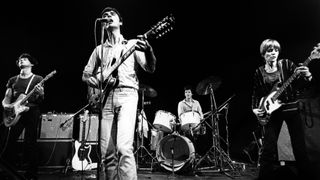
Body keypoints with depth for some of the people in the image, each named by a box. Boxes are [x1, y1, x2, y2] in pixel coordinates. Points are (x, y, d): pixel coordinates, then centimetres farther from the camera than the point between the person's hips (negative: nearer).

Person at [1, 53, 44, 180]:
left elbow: (41, 100, -1)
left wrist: (40, 93, -23)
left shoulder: (37, 79, 6)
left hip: (32, 112, -3)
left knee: (30, 143, -5)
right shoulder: (12, 80, 16)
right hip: (15, 114, 3)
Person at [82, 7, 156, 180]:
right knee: (107, 152, 3)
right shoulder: (100, 49, 20)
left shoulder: (132, 44, 12)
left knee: (124, 148, -20)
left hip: (127, 94, -4)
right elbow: (86, 75, 21)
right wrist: (99, 82, -1)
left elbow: (150, 68, -1)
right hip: (106, 97, 4)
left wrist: (148, 51, -22)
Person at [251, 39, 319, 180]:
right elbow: (256, 94, 9)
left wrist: (306, 76, -27)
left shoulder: (286, 64, -1)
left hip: (291, 107, 0)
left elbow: (301, 86, -6)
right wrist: (255, 108, -4)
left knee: (299, 146, 4)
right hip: (271, 111, 1)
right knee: (268, 147, 0)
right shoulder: (259, 72, 3)